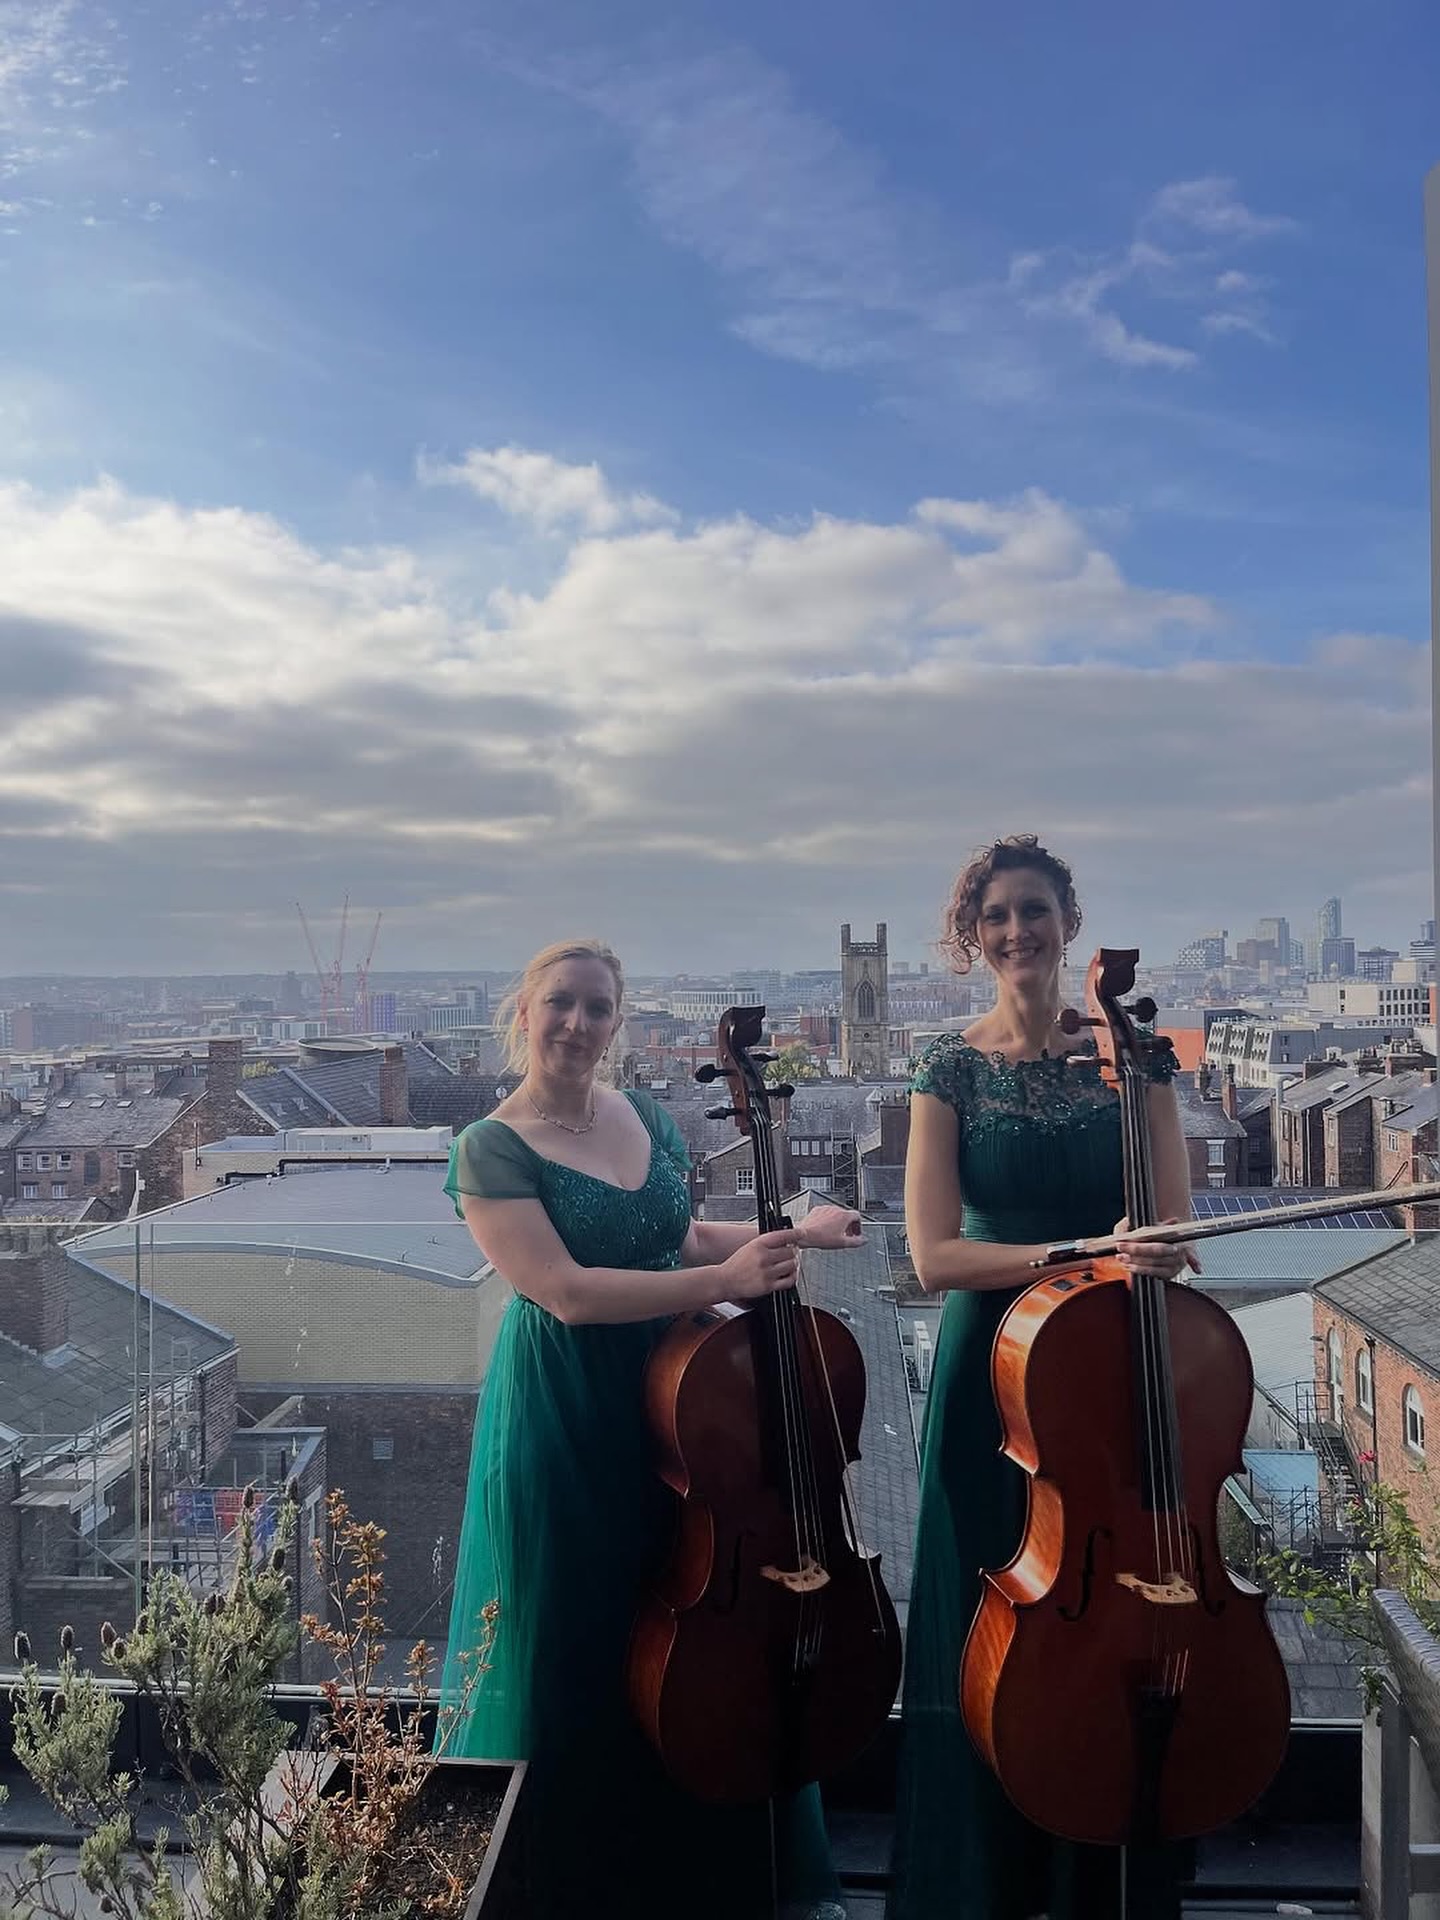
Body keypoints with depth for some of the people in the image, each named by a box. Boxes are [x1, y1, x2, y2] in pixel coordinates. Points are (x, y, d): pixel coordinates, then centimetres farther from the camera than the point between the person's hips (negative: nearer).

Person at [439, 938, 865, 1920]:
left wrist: (799, 1229, 9)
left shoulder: (650, 1118, 4)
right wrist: (724, 1280, -28)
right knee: (579, 1650, 6)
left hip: (673, 1397, 6)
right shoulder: (492, 1148, -13)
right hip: (562, 1421, -5)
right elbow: (566, 1291, -23)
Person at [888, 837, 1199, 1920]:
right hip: (995, 1378, -1)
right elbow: (936, 1256, -12)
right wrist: (1083, 1251, -23)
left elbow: (1173, 1240, -2)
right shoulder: (952, 1072, -3)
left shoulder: (1132, 1057, 1)